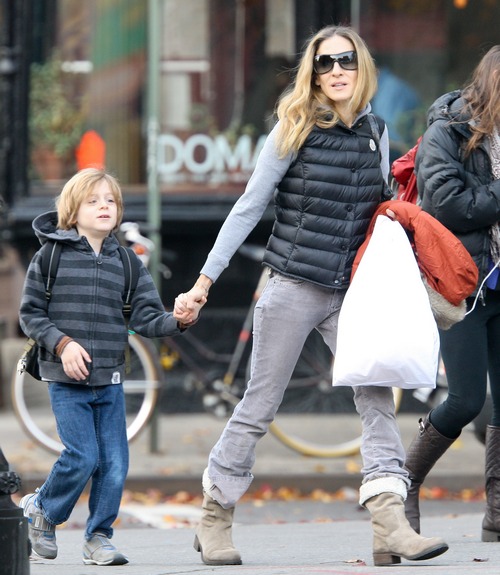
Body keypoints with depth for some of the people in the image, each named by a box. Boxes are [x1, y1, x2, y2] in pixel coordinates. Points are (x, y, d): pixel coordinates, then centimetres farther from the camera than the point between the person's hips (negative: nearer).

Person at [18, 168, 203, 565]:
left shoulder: (126, 263, 7)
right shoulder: (51, 256, -1)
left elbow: (146, 318, 2)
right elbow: (30, 313, 0)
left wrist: (178, 321, -17)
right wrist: (62, 343, -13)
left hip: (110, 382, 4)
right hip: (67, 382, -4)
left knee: (115, 464, 0)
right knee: (83, 457, -12)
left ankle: (99, 536, 16)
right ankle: (41, 509, 14)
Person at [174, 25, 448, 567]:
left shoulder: (375, 136, 8)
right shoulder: (295, 131, -5)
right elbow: (248, 209, -2)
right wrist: (204, 280, -3)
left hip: (351, 293, 4)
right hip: (293, 290, -4)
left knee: (377, 398, -11)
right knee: (259, 407, 3)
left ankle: (390, 528, -18)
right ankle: (214, 520, 18)